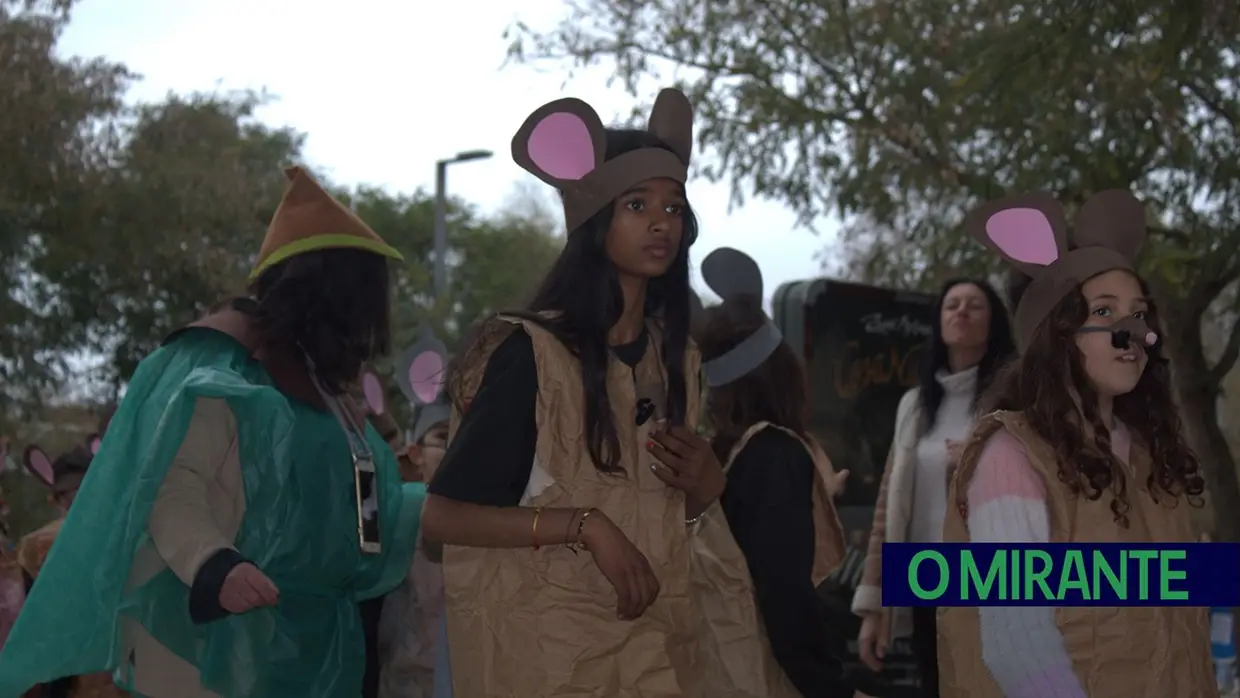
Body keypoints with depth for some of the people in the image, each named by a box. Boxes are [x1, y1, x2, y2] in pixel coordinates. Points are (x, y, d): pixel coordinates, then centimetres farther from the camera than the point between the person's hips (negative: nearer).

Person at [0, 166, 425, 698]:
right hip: (223, 637, -8)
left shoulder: (320, 382, 19)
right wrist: (213, 566, -35)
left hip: (314, 640, 9)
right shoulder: (220, 364, -8)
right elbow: (171, 488, -18)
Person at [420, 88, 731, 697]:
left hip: (655, 639, 6)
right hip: (545, 642, -6)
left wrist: (706, 486, -3)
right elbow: (444, 515, -16)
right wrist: (583, 525, -23)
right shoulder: (531, 351, -14)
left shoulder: (675, 357, 6)